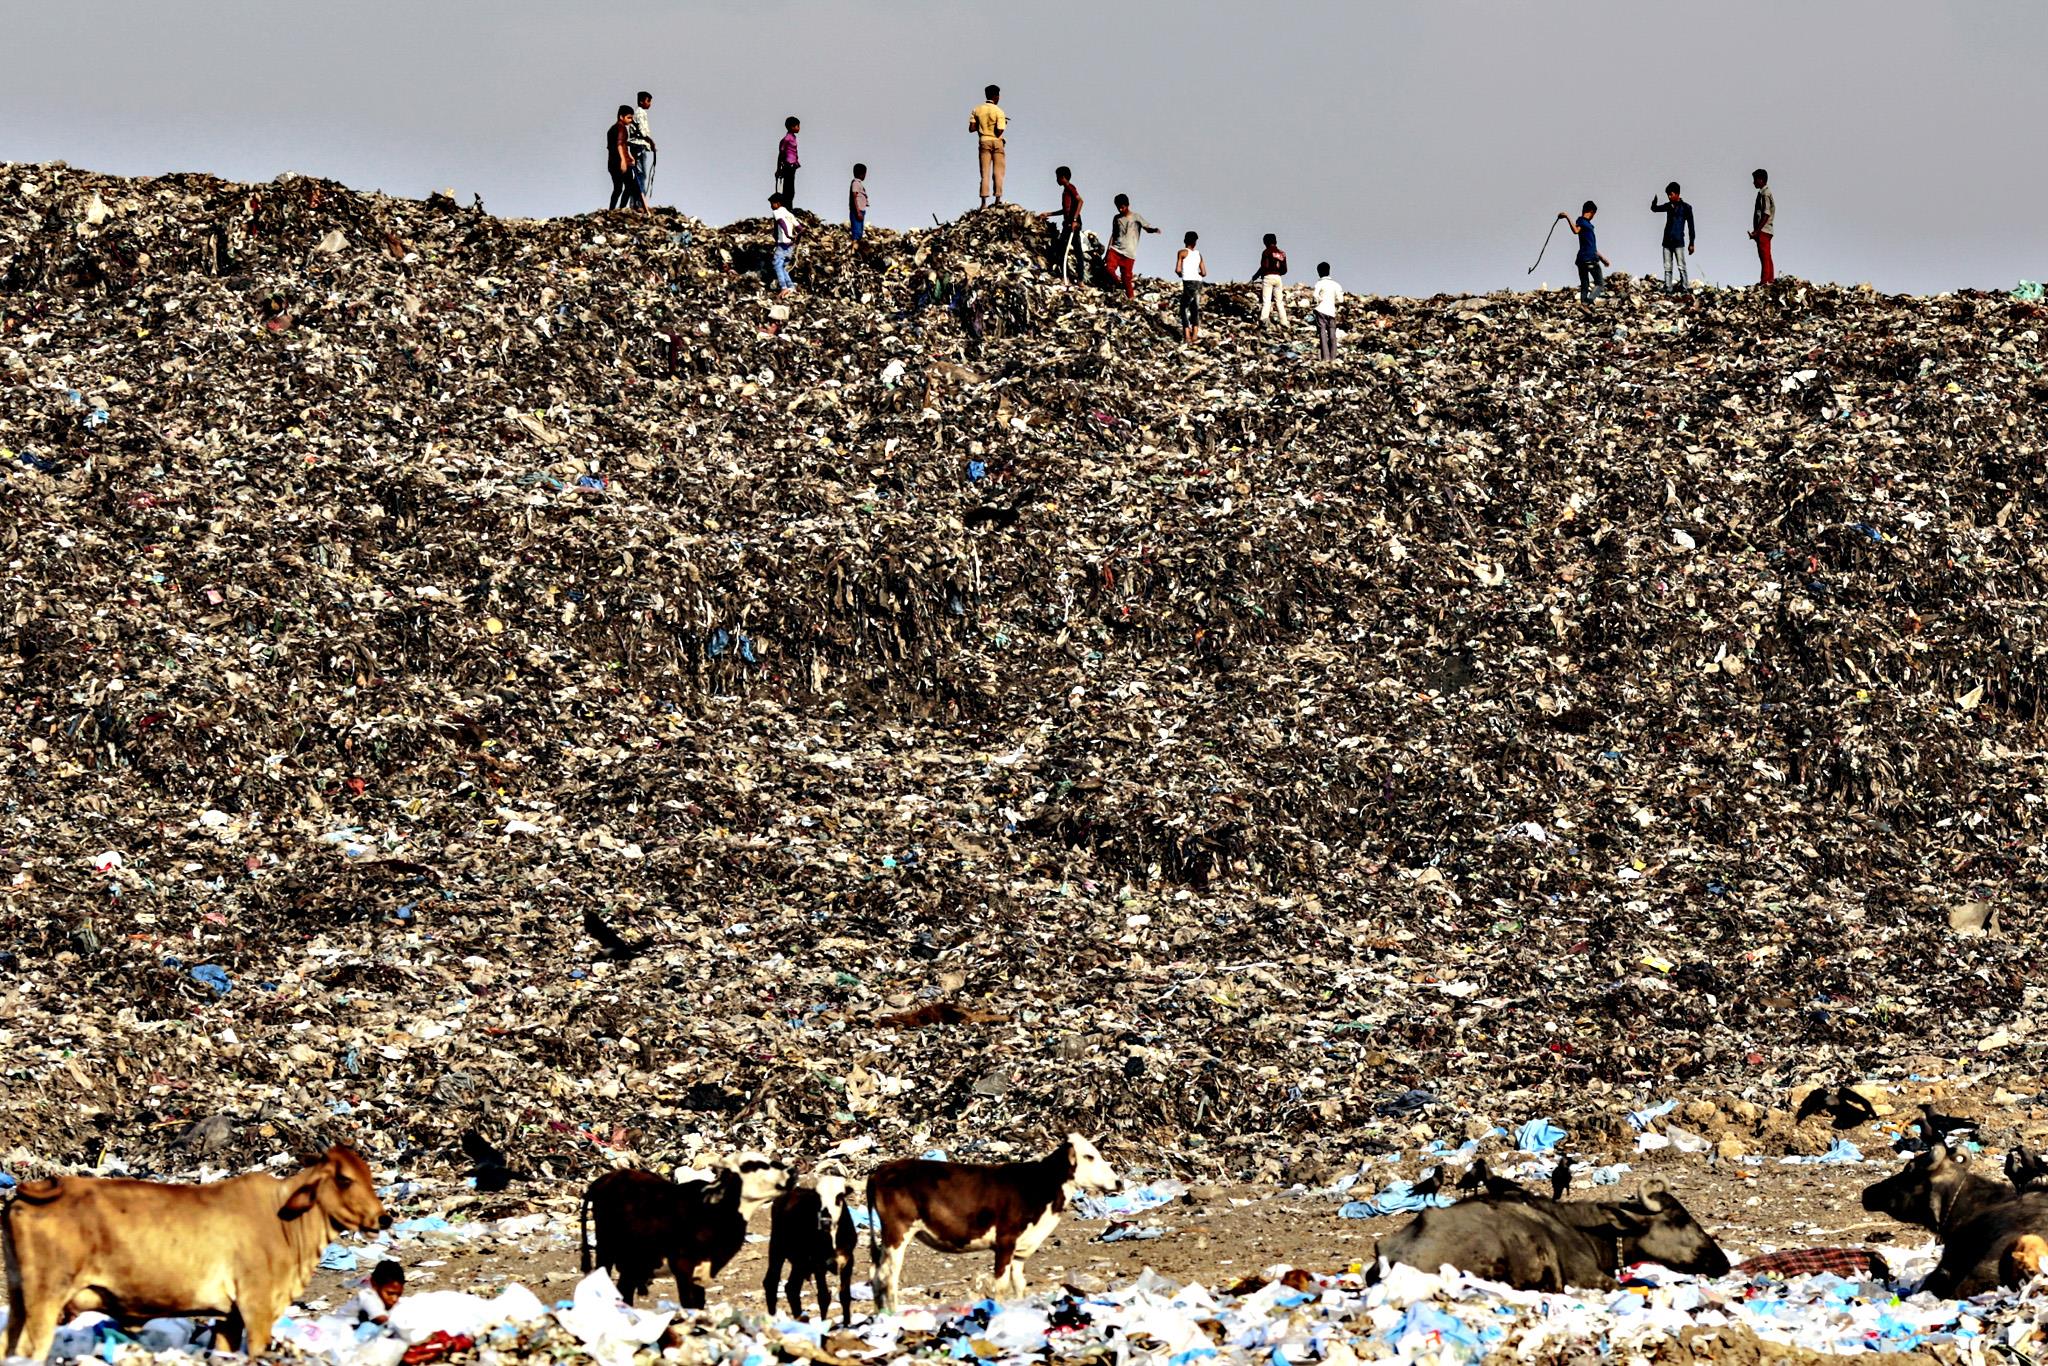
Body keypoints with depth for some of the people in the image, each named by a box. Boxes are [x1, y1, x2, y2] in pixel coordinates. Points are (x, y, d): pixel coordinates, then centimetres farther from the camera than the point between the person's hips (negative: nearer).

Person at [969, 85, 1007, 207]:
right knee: (998, 172, 7)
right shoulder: (998, 111, -10)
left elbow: (971, 128, -1)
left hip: (984, 142, 3)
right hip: (996, 142, -3)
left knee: (985, 173, 2)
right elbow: (999, 131, -15)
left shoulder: (976, 110, 2)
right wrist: (1004, 124, 6)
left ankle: (984, 202, -6)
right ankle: (998, 199, 5)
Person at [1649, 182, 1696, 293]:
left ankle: (1685, 288, -8)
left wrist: (1692, 243, -3)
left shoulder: (1686, 207, -2)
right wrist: (1654, 200, -6)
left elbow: (1691, 226, -1)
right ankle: (1667, 289, 3)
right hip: (1667, 241, 5)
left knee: (1681, 267, -8)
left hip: (1678, 242, -5)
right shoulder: (1669, 206, 12)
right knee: (1667, 267, 3)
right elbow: (1654, 209, 19)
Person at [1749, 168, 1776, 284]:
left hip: (1763, 231, -10)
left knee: (1765, 258, -11)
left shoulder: (1765, 194, -13)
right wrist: (1756, 231, 18)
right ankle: (1770, 280, 14)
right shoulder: (1763, 193, 17)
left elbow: (1766, 215, -19)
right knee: (1767, 258, 12)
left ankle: (1765, 281, -14)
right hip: (1765, 231, 10)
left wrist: (1757, 231, -20)